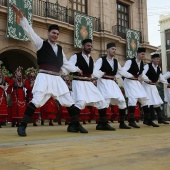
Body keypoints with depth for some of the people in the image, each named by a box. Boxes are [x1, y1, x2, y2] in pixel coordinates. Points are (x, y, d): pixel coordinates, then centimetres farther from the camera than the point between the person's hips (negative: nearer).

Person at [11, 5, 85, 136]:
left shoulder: (60, 48, 18)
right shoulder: (41, 43, 4)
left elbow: (65, 63, 28)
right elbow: (30, 31, -6)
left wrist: (76, 69, 32)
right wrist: (22, 17, -15)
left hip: (57, 79, 6)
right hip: (44, 77, -6)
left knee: (69, 101, 8)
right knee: (36, 101, -17)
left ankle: (75, 125, 22)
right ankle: (22, 126, -6)